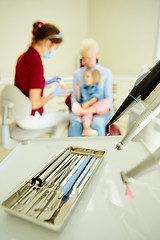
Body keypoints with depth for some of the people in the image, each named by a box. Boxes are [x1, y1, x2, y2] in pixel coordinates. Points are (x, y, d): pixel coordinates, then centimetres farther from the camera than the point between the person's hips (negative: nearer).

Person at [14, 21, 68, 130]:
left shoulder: (24, 56, 2)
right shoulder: (36, 64, -26)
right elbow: (35, 103, -25)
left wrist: (48, 82, 8)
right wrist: (55, 93, -11)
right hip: (30, 119, -9)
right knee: (67, 118, 11)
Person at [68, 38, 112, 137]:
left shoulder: (106, 72, 12)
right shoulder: (78, 73, 15)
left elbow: (109, 96, 7)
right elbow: (74, 95, 11)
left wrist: (106, 107, -13)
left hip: (100, 112, 0)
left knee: (97, 124, -36)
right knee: (75, 125, -33)